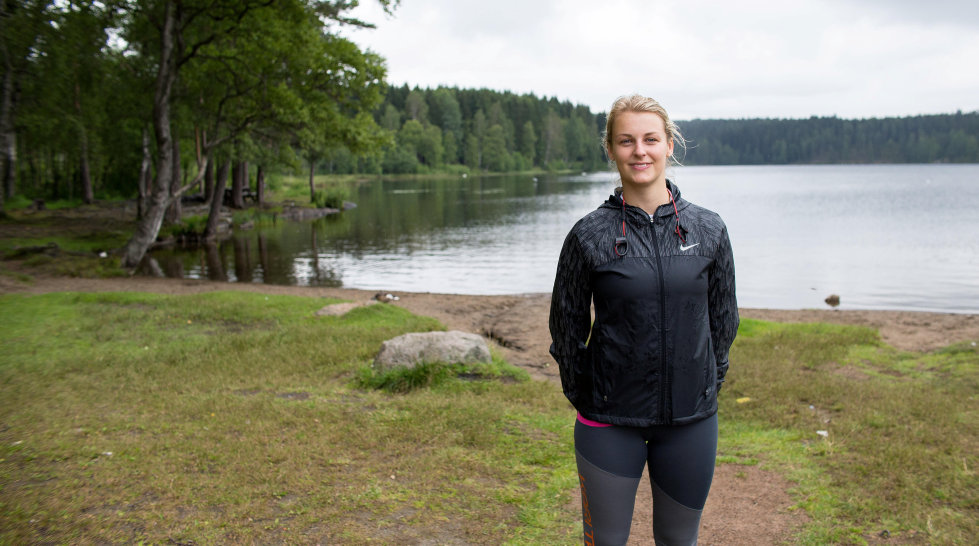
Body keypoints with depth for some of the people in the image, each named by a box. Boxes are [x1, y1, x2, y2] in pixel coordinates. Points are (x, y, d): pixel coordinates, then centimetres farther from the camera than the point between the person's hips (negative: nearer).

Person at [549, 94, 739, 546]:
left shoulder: (708, 230, -1)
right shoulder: (590, 235, -7)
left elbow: (723, 319, 9)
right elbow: (566, 326, 1)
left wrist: (706, 388, 8)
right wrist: (585, 399, 2)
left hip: (691, 420, 2)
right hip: (610, 423, -2)